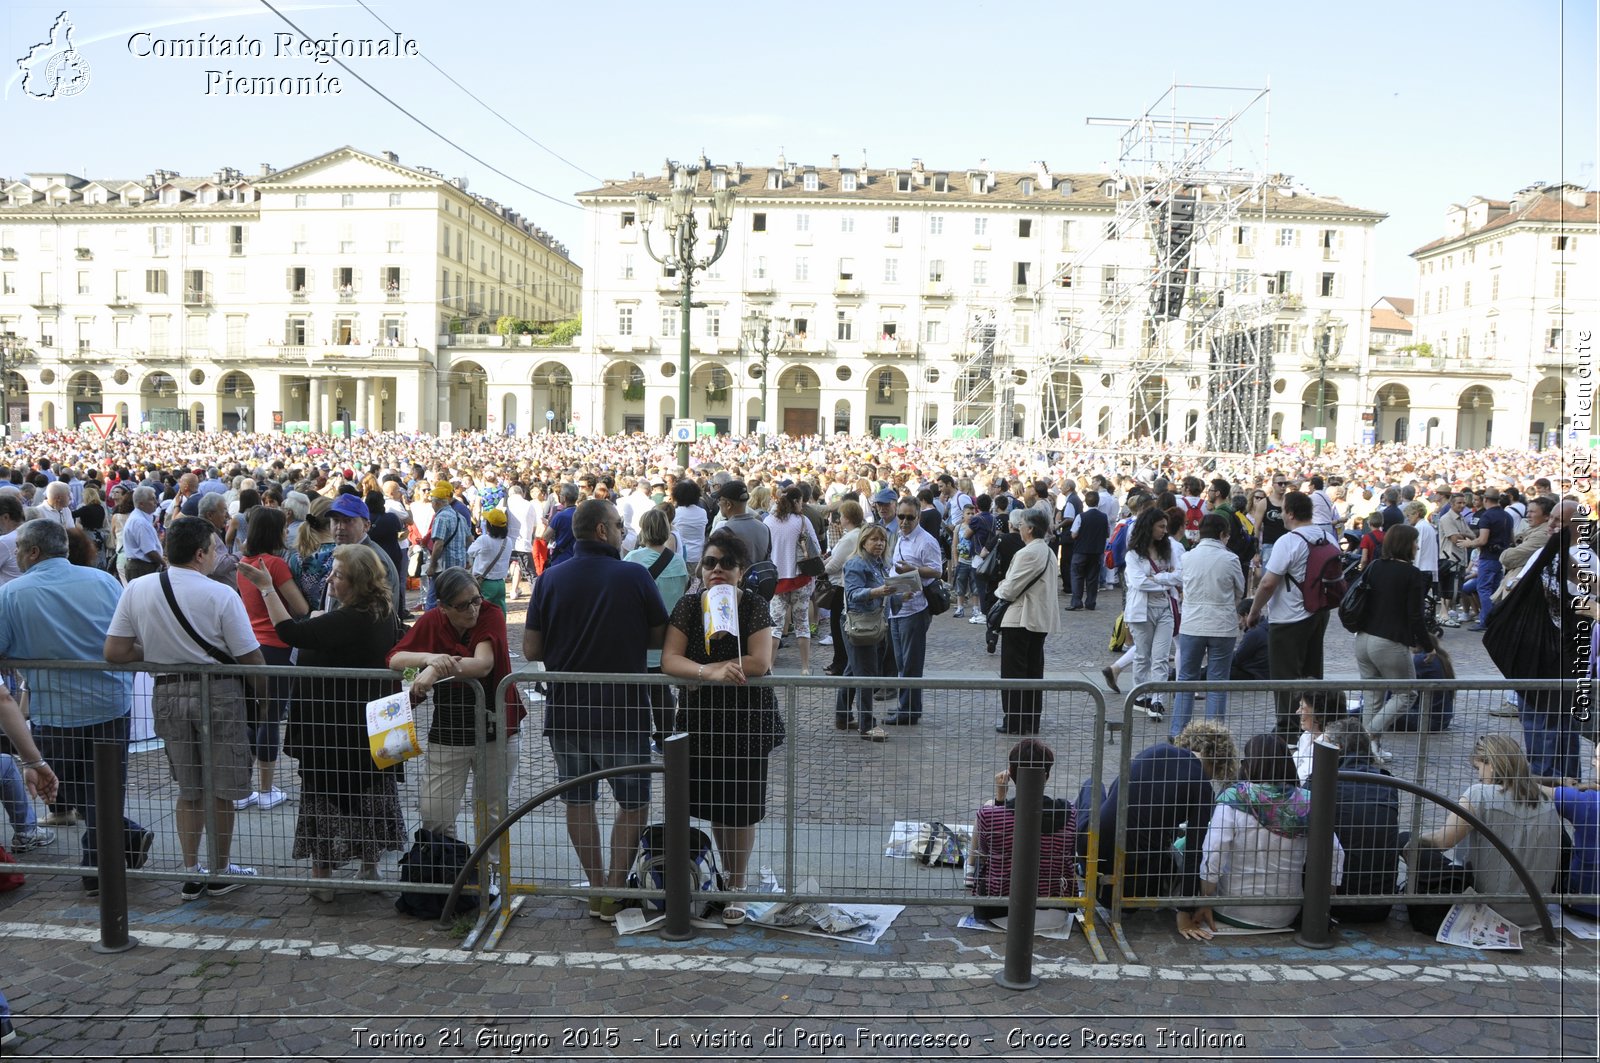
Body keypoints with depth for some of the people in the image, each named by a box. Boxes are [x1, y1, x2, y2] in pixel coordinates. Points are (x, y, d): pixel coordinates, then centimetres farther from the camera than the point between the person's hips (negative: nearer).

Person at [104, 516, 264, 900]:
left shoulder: (137, 589, -3)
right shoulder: (221, 595, -16)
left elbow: (114, 652, -3)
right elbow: (252, 659, -12)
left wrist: (156, 652, 13)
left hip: (168, 693, 4)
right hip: (219, 692, -4)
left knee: (189, 789, 19)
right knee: (221, 790, 11)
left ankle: (191, 873, 25)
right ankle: (221, 872, 23)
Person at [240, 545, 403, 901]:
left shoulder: (349, 621, -25)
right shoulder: (380, 616, 2)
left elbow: (290, 632, -24)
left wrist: (266, 586, -20)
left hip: (334, 728, -9)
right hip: (371, 726, 9)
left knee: (325, 799, 4)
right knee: (369, 796, 17)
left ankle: (322, 878, 12)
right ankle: (370, 868, 28)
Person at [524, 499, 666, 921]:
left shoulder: (549, 579, -3)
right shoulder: (635, 577, -10)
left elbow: (531, 648, -2)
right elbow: (659, 636, -1)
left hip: (565, 708, 3)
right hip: (623, 709, -3)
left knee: (578, 800, 16)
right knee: (634, 803, 11)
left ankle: (597, 888, 23)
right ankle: (614, 893, 9)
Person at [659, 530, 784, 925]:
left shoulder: (754, 607, -8)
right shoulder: (688, 606, -1)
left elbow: (760, 663, -21)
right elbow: (669, 660, -11)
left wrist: (699, 672, -18)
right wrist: (711, 673, -29)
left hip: (747, 718, -3)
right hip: (701, 718, 3)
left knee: (741, 807, 3)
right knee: (713, 803, 13)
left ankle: (737, 889, 19)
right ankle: (728, 873, 35)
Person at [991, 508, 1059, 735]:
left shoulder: (1027, 553, -19)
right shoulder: (1049, 552, 12)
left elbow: (1011, 588, -19)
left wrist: (999, 593, 4)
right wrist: (1005, 590, 8)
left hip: (1020, 619, -9)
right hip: (1041, 619, 9)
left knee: (1013, 671, 0)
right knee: (1034, 670, 13)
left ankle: (1014, 722, 4)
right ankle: (1031, 721, 19)